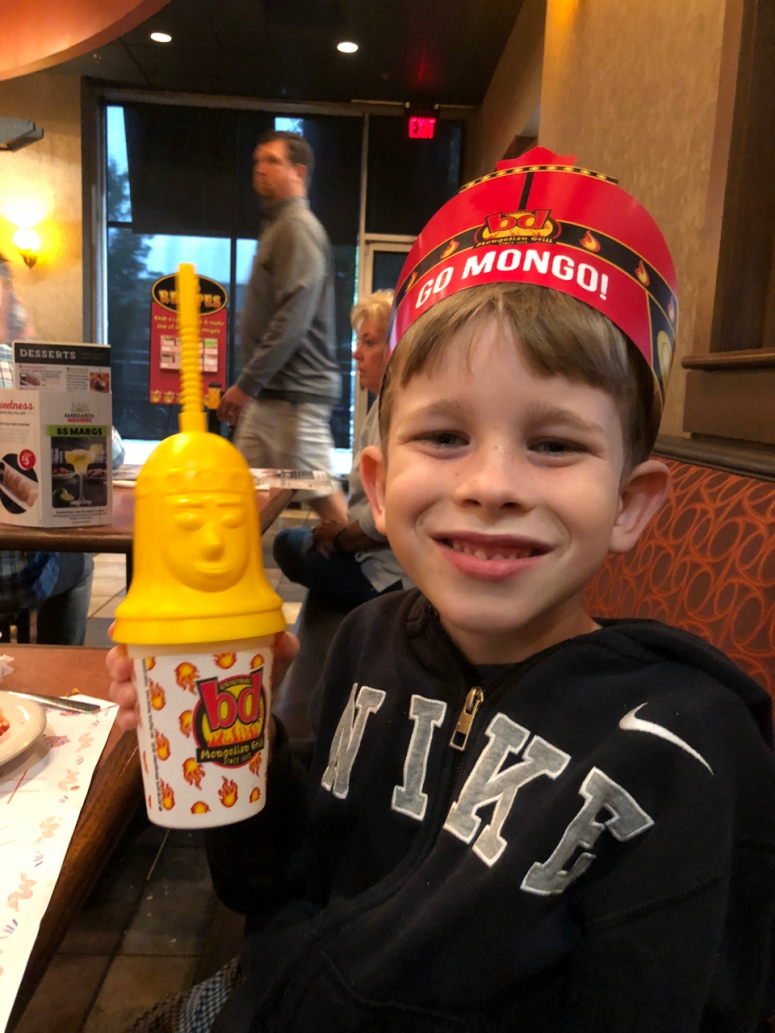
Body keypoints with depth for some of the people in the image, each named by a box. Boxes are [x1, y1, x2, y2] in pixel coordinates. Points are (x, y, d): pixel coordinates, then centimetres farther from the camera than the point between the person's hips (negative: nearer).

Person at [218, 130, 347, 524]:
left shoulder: (299, 227, -9)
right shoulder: (278, 227, 21)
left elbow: (293, 320, -20)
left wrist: (247, 383, -19)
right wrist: (250, 386, 18)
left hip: (294, 394, -9)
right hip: (267, 393, 10)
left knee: (322, 497, -4)